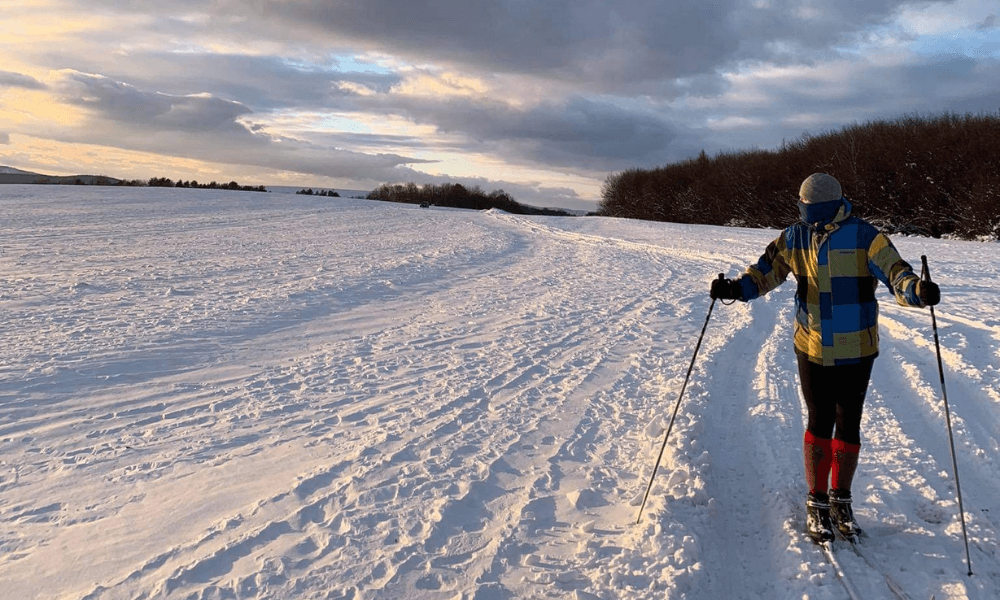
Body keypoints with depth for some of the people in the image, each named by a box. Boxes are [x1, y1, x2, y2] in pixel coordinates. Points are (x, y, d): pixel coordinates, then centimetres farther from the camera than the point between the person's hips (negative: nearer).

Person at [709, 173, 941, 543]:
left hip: (856, 352, -1)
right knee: (820, 423, 4)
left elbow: (894, 272, -19)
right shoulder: (795, 238, 0)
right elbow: (767, 269, 2)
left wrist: (917, 290, -39)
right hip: (812, 350, 1)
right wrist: (736, 288, -15)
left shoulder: (864, 237, -10)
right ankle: (816, 503, 18)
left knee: (848, 426, 9)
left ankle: (840, 501, 27)